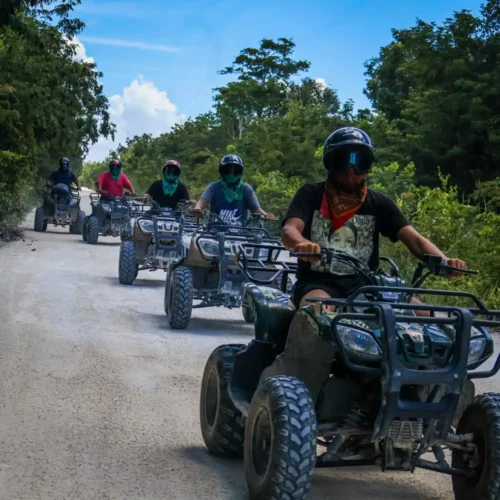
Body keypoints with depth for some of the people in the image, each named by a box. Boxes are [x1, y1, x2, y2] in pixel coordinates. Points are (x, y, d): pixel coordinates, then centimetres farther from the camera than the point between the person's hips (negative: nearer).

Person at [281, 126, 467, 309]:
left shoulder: (379, 203, 9)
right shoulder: (311, 195, 3)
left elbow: (414, 239, -2)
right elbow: (289, 231, -14)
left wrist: (443, 261, -25)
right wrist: (303, 244, -41)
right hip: (318, 283, -3)